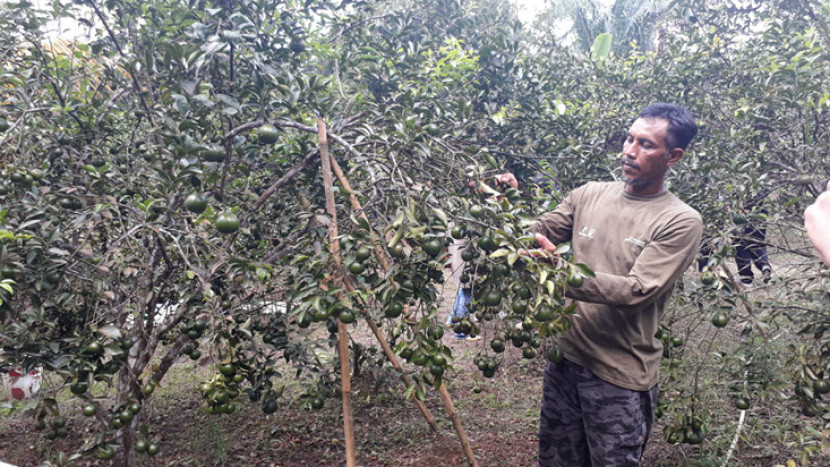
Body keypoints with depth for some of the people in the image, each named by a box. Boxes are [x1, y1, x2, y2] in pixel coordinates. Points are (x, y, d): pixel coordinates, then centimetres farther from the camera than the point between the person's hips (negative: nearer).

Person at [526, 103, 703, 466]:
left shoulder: (680, 222, -10)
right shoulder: (589, 195, 4)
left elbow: (636, 291, -20)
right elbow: (535, 233, 3)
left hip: (621, 377, -4)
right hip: (564, 358, 4)